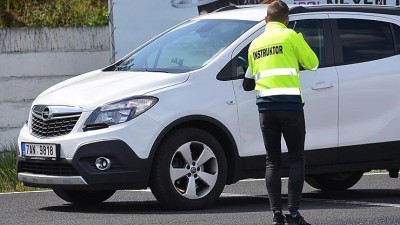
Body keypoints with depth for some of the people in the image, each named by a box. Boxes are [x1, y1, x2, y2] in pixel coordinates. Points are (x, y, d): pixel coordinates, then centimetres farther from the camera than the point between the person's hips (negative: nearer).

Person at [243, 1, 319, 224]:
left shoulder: (255, 44, 15)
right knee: (297, 158, 1)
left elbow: (249, 81, 19)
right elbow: (312, 63, 5)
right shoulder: (290, 36, -1)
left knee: (272, 160, 7)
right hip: (290, 104, -4)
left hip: (265, 107, 4)